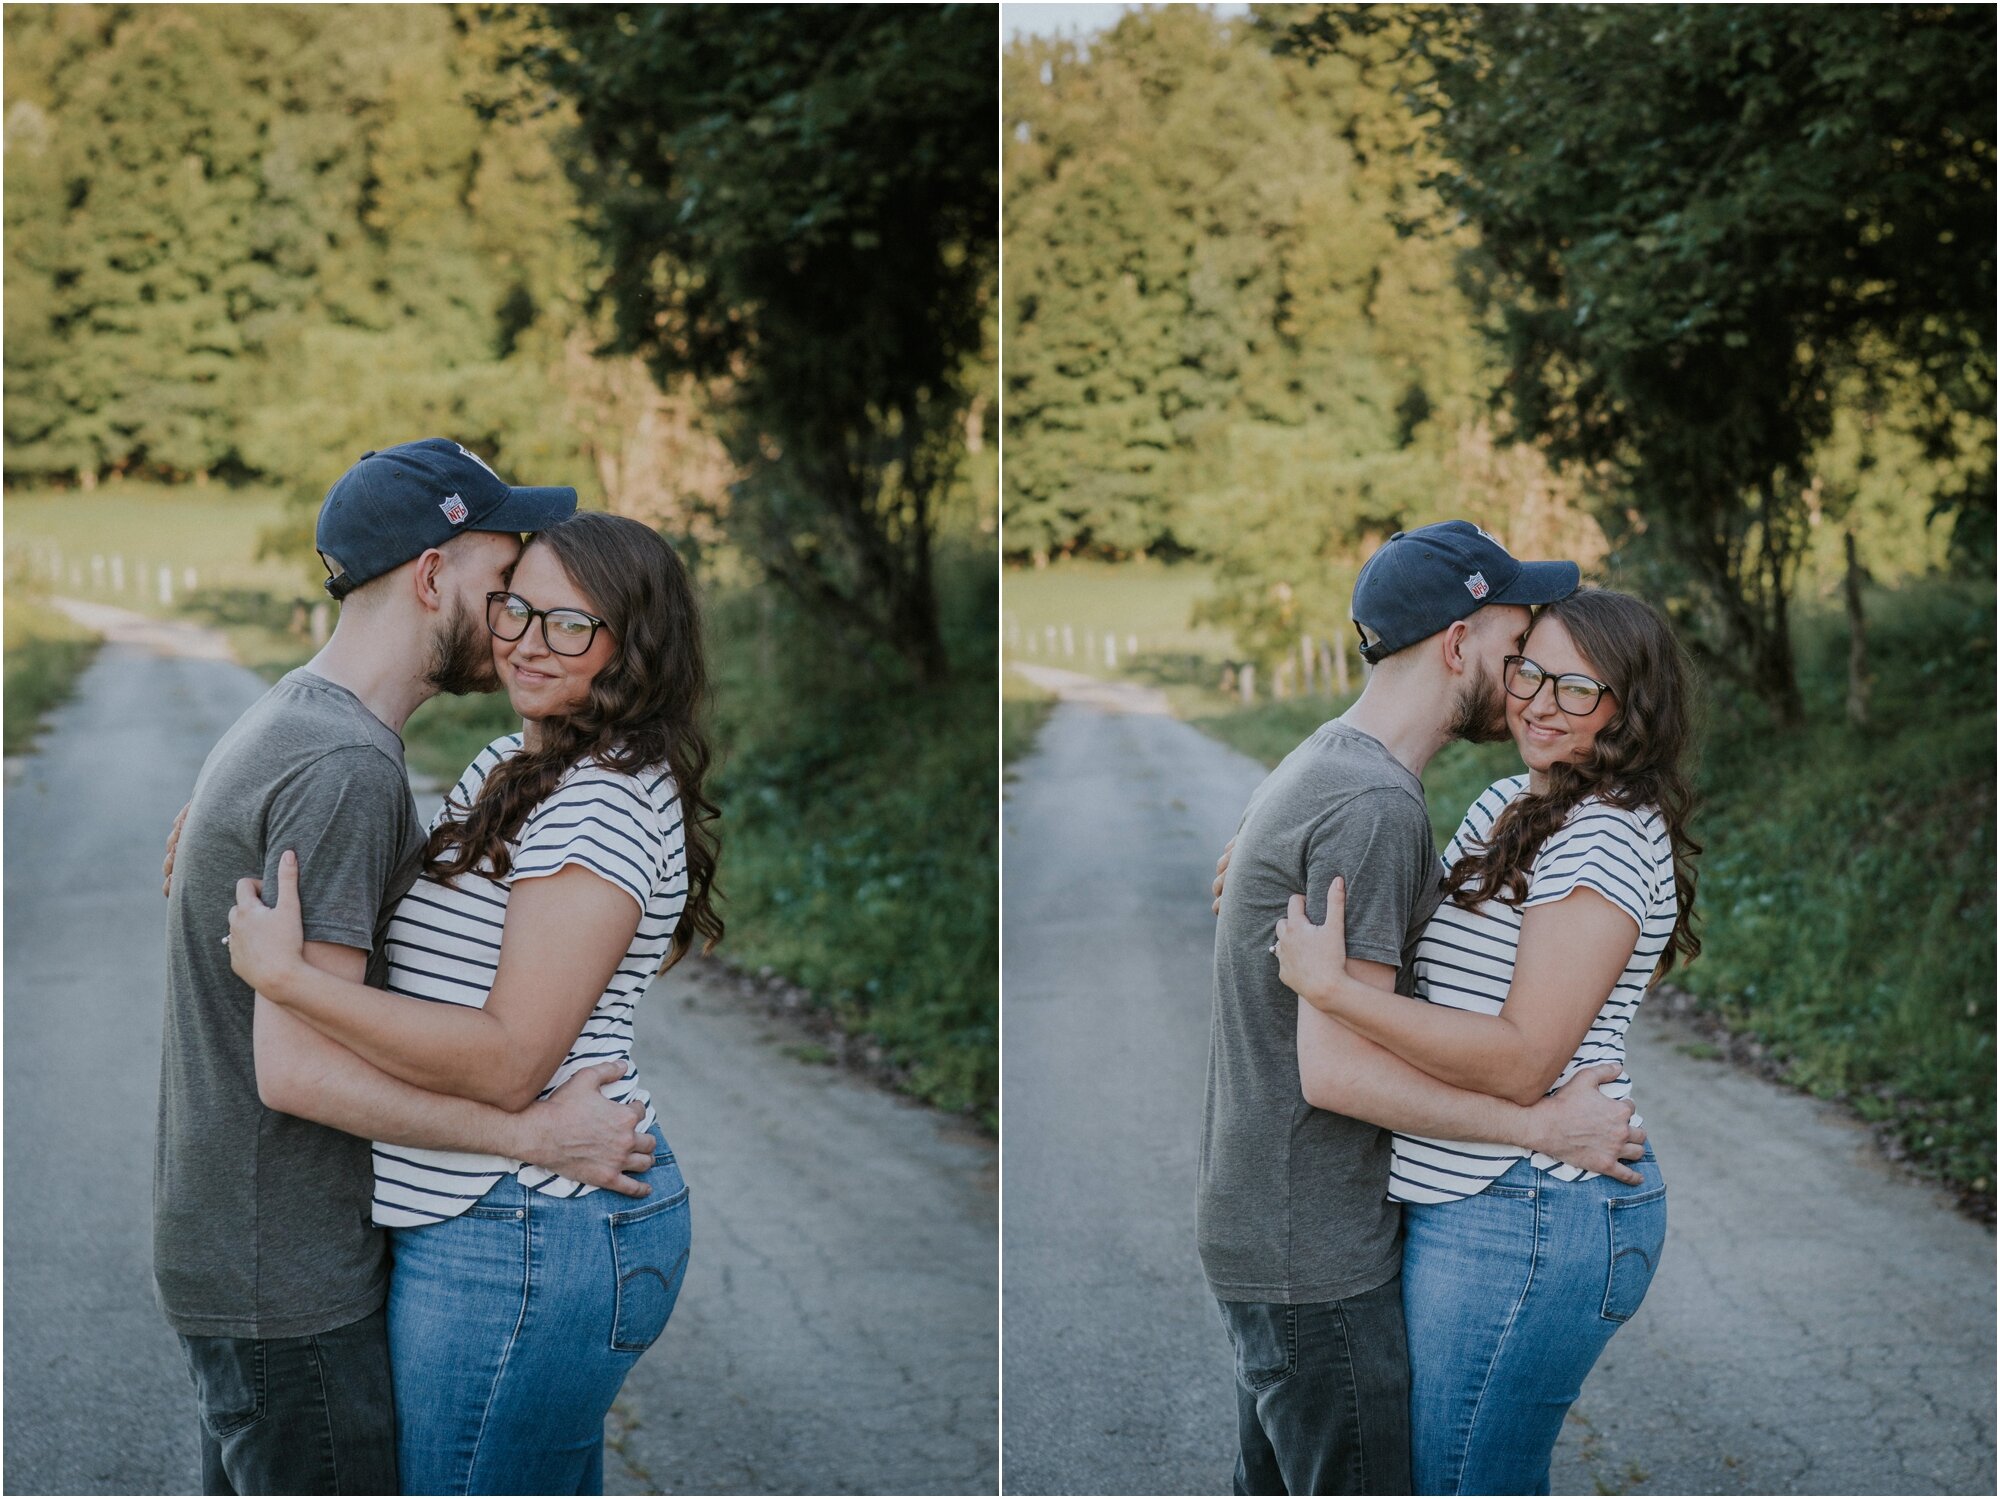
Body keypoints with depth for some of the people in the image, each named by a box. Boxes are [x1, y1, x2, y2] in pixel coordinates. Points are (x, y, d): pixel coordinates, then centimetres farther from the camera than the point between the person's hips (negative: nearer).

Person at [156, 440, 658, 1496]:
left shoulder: (284, 724, 10)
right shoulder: (348, 769, -22)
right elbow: (298, 1068, -26)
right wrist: (538, 1135, -21)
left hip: (220, 1247, 10)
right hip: (290, 1283, -10)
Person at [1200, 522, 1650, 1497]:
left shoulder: (1314, 766, 11)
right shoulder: (1375, 805, -21)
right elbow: (1337, 1069, -24)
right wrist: (1543, 1126, -18)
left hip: (1256, 1229, 10)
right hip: (1317, 1258, -10)